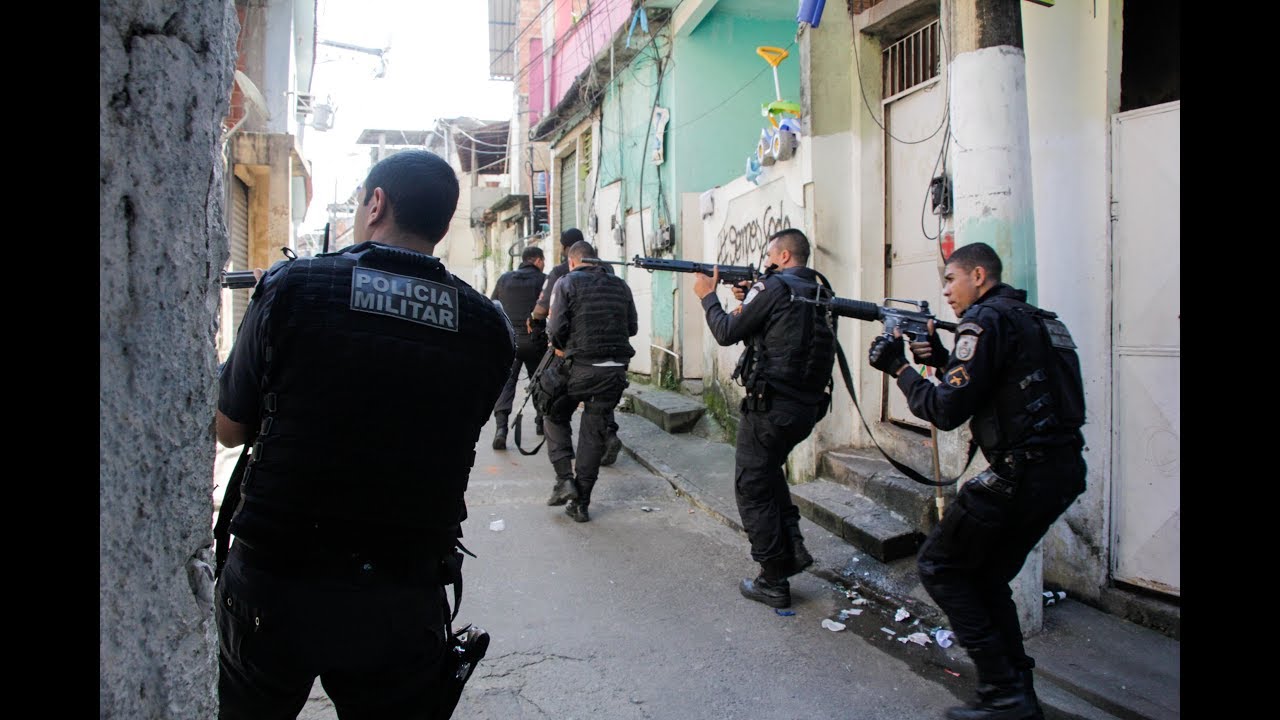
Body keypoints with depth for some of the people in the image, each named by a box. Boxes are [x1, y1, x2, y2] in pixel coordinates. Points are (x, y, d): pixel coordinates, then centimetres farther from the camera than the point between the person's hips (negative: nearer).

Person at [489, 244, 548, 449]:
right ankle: (541, 421, 29)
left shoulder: (504, 279, 9)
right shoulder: (544, 280, 0)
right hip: (535, 341, -1)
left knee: (506, 383, -3)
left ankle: (500, 427, -20)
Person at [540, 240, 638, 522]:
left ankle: (564, 479, 8)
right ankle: (581, 502, 13)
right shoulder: (619, 285, 11)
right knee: (595, 432, 9)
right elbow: (632, 327, 11)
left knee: (556, 417, 20)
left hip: (579, 367, -3)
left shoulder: (567, 283, -2)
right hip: (615, 370, 3)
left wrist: (561, 347, 9)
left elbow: (556, 327, -10)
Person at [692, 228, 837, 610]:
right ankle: (793, 548, 23)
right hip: (807, 407, 8)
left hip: (770, 406, -8)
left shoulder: (774, 288, -12)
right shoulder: (821, 293, 12)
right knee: (769, 470, 30)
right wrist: (748, 301, 15)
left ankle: (773, 582, 9)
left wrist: (708, 296, 8)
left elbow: (727, 332, -6)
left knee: (753, 489, 4)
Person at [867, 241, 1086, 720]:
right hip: (1065, 471, 10)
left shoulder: (985, 320, -11)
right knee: (986, 576, 21)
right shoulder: (1036, 319, 18)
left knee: (938, 566, 3)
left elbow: (948, 411, -16)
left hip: (1022, 474, -10)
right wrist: (943, 360, 13)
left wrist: (899, 368, -3)